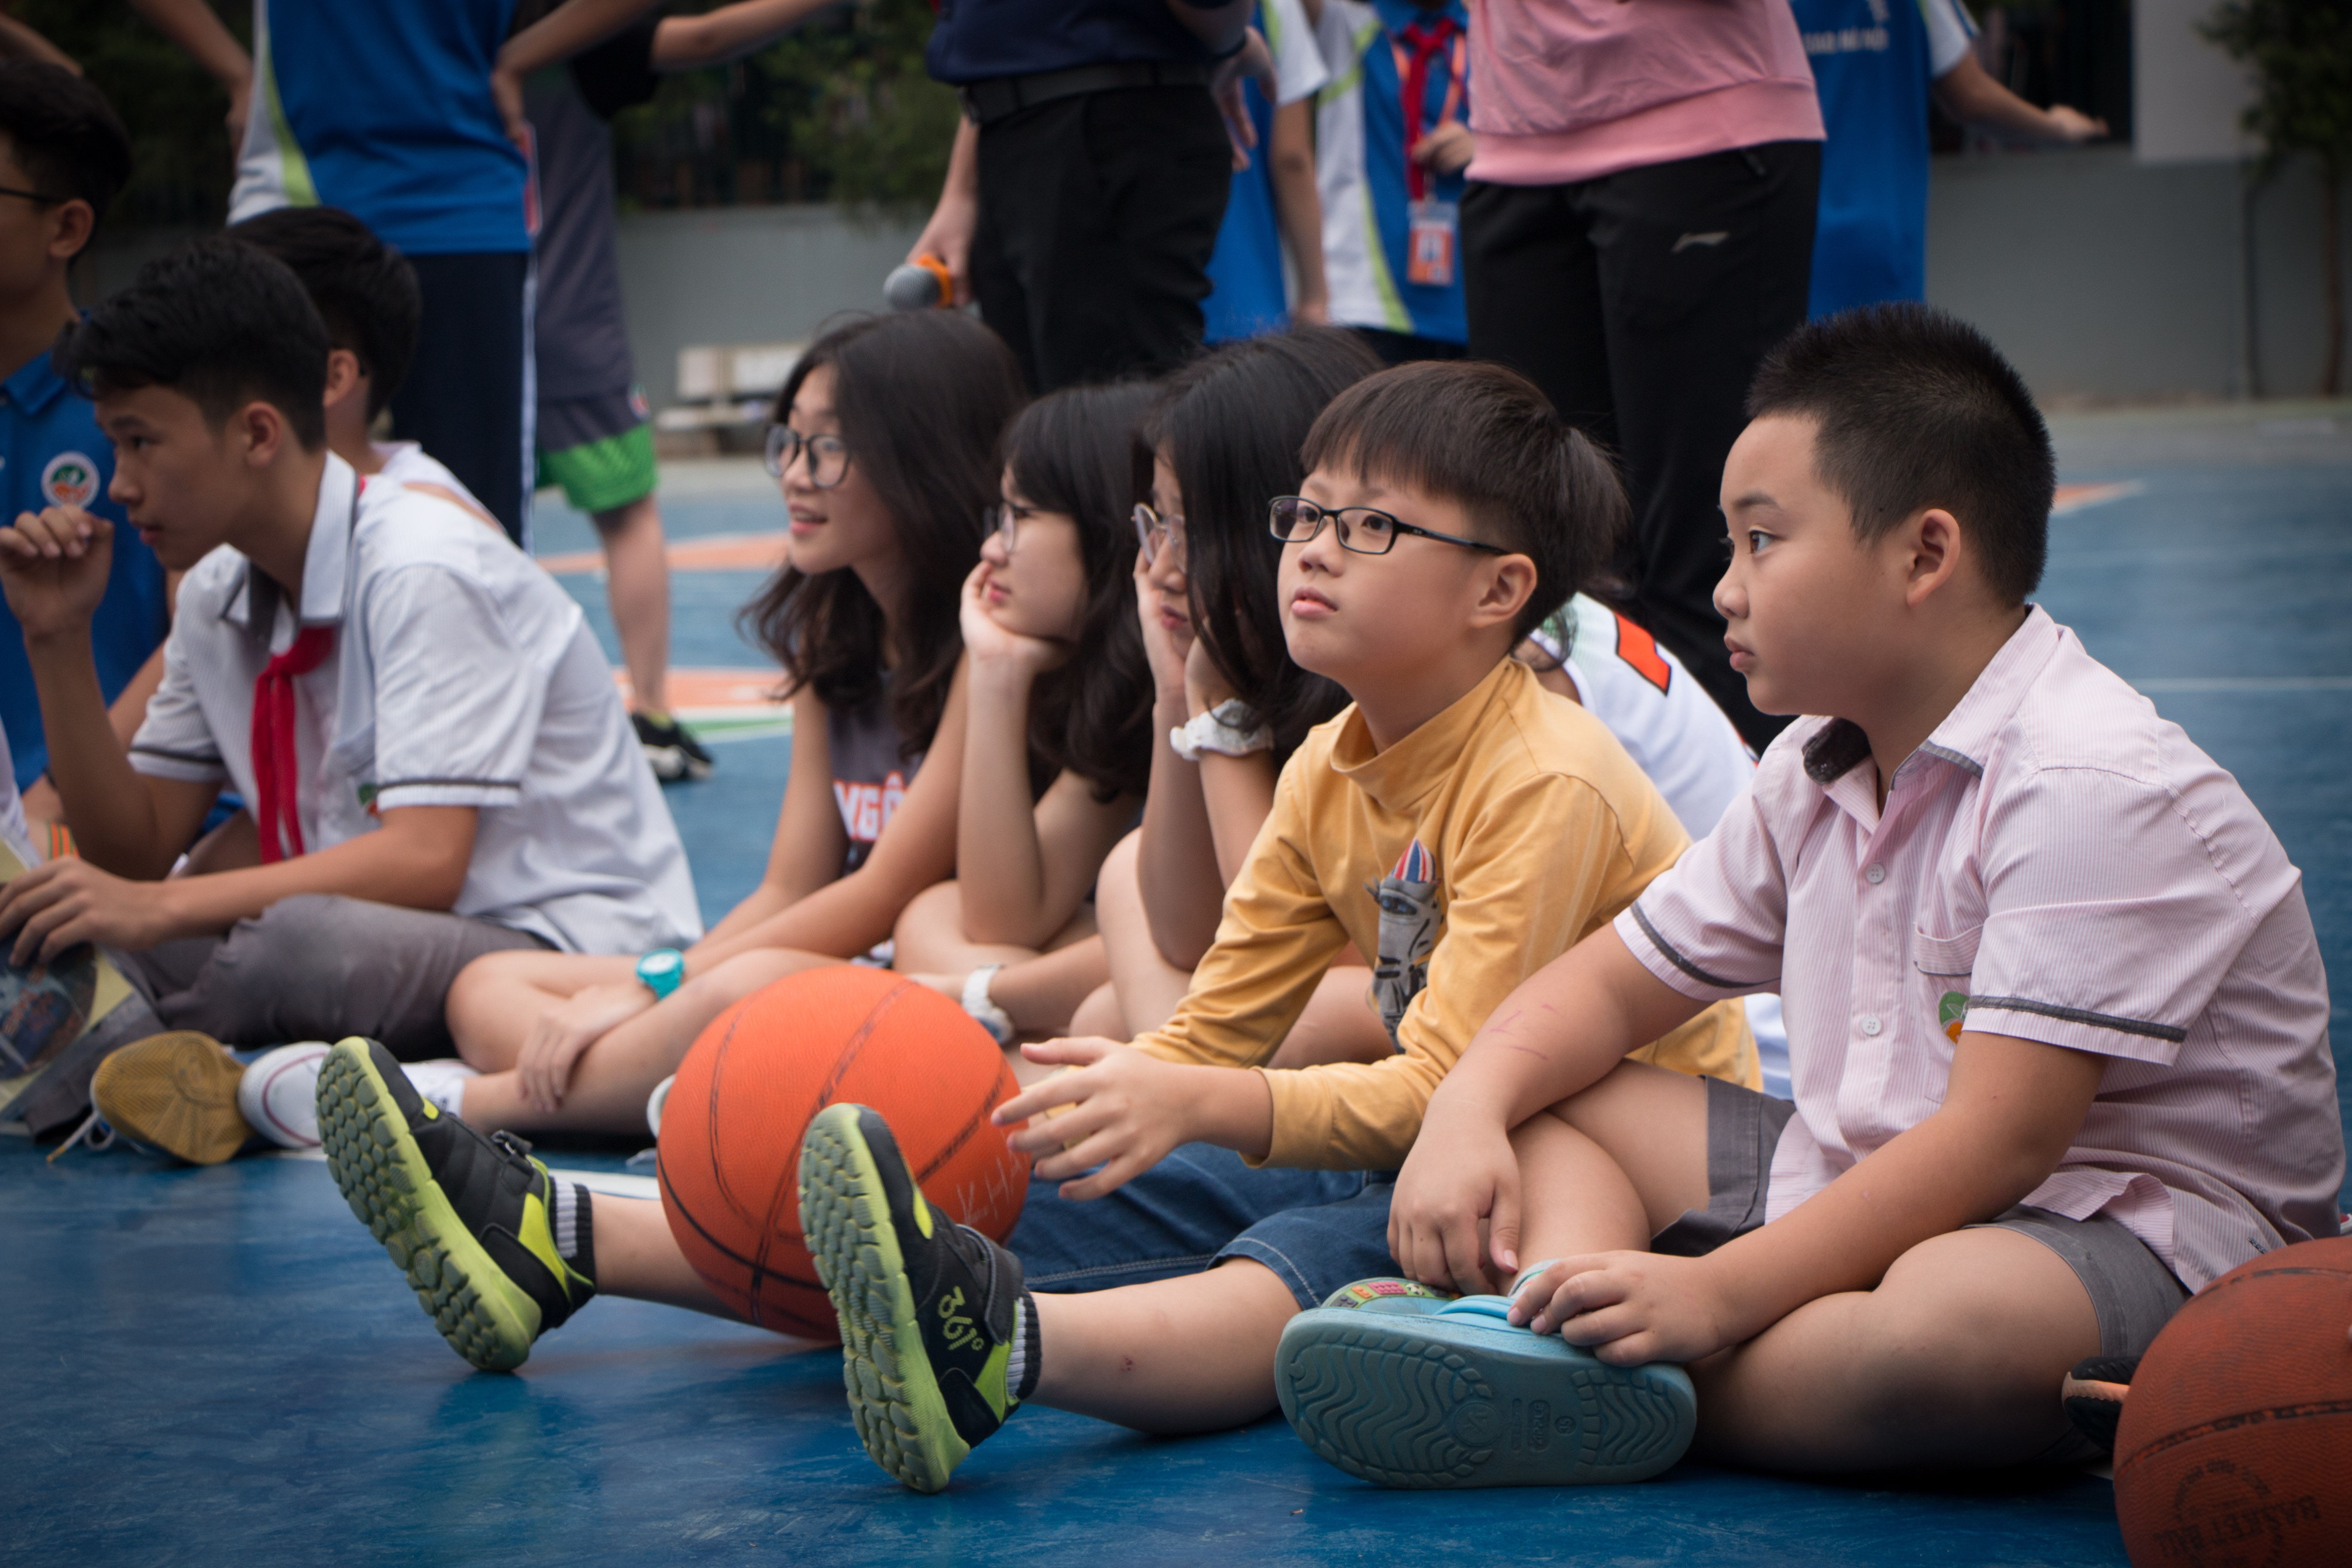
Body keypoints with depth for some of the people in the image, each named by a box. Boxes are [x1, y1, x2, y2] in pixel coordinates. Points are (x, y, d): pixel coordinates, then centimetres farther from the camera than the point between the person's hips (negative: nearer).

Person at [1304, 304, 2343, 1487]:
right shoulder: (1816, 775, 10)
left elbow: (2002, 1137, -26)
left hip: (2123, 1221, -9)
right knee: (1542, 1105, 4)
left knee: (1954, 1317, -42)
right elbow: (1616, 983, 17)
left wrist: (1722, 1291, -31)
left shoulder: (2094, 787, -20)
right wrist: (1468, 1112, -5)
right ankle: (1557, 1328, -26)